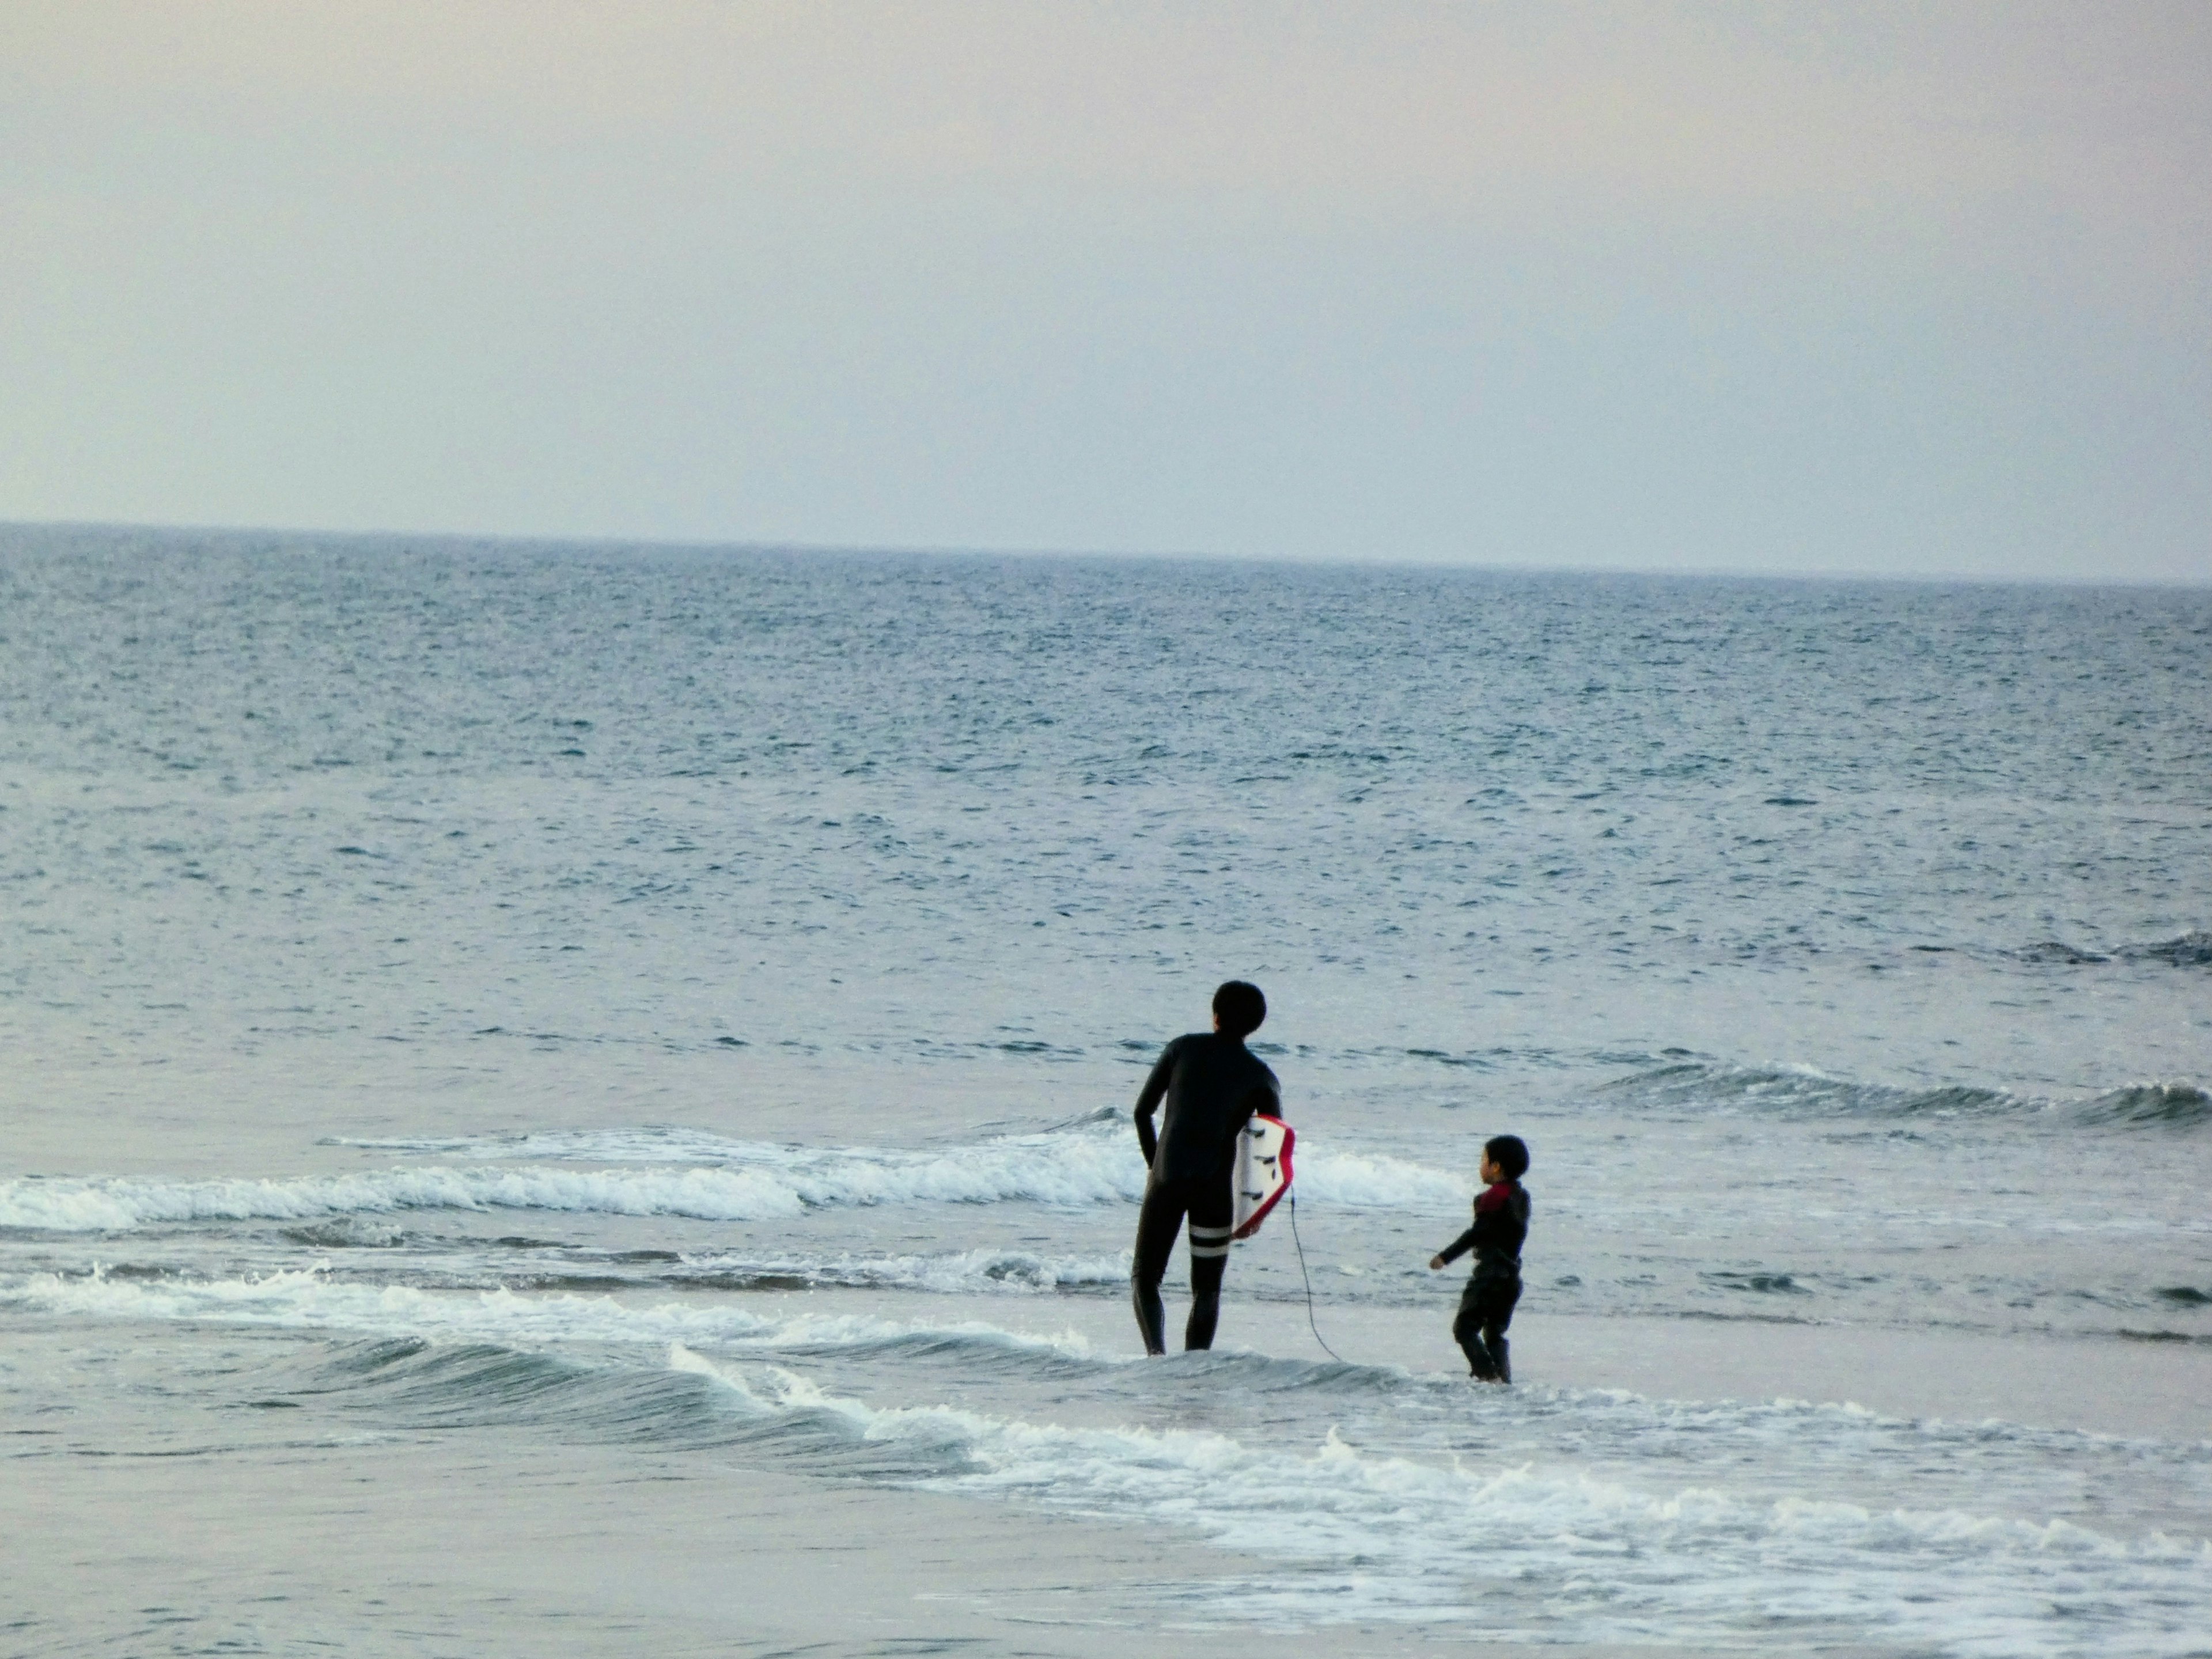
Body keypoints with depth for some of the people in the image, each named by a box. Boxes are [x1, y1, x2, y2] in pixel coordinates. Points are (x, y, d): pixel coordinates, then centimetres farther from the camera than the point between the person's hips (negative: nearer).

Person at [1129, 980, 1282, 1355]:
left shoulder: (1183, 1049, 6)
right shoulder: (1260, 1076, 3)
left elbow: (1142, 1110, 7)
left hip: (1167, 1179, 0)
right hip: (1216, 1184, 0)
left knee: (1145, 1275, 6)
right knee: (1207, 1287, 12)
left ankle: (1156, 1350, -19)